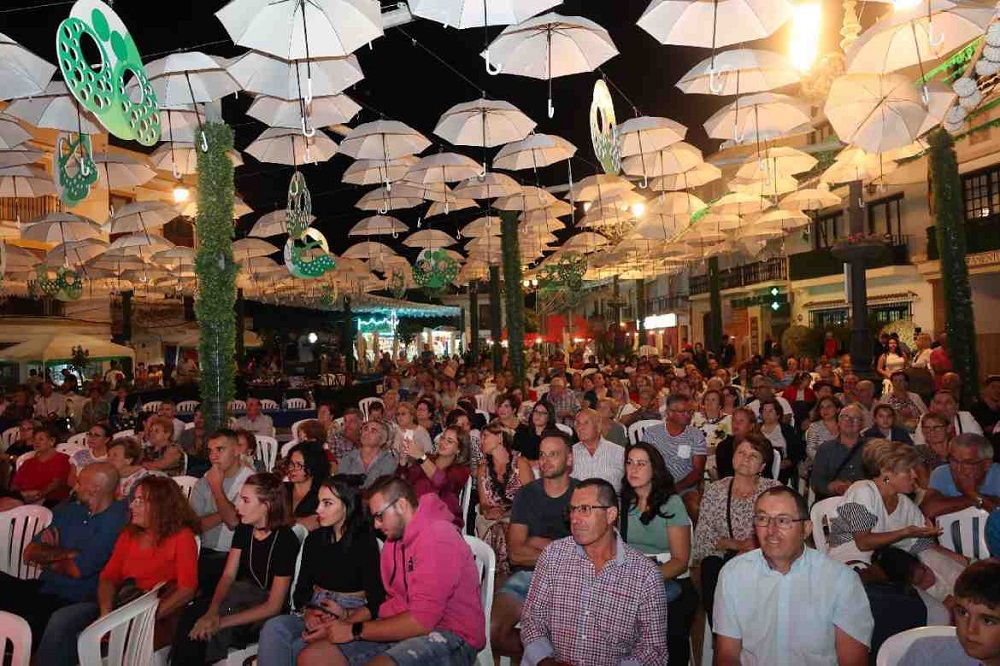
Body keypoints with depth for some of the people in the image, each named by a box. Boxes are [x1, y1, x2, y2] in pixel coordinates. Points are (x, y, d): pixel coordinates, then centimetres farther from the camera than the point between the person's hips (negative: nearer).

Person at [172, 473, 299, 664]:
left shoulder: (285, 540, -21)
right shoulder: (244, 530, 1)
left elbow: (273, 606, -19)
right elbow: (228, 575, 2)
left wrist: (222, 622, -21)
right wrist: (213, 609, -18)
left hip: (266, 614, -6)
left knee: (208, 633, -23)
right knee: (190, 616, -16)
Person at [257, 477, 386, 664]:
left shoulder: (365, 542, -7)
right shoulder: (314, 539, 12)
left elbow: (376, 602, -9)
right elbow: (301, 589, 10)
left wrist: (345, 619, -22)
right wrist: (307, 612, -10)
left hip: (353, 615, -5)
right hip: (314, 616, 5)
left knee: (298, 648, -32)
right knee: (273, 627, -26)